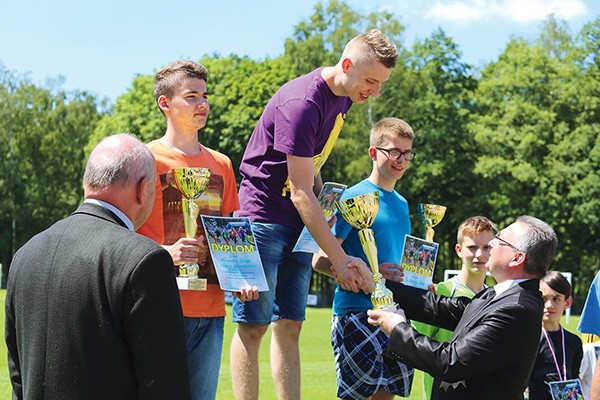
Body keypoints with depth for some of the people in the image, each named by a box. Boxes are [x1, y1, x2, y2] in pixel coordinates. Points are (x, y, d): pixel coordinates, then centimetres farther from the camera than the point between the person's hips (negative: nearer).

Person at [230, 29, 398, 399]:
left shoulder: (343, 98, 6)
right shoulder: (302, 104, -23)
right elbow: (300, 193, -23)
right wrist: (340, 260, -23)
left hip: (299, 223, 9)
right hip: (263, 218, -8)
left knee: (290, 326, 6)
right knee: (253, 325, -6)